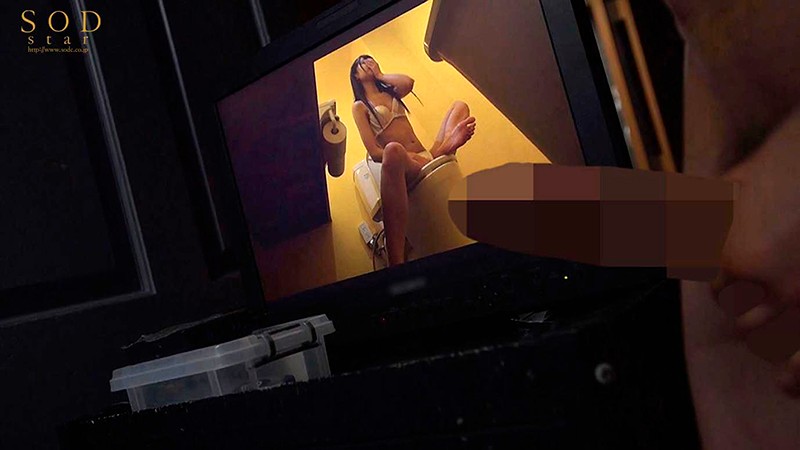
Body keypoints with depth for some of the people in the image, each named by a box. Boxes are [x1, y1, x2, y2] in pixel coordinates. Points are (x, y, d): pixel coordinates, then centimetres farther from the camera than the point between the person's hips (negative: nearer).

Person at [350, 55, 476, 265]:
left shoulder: (391, 92, 28)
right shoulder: (359, 107, 10)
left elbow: (409, 82, 1)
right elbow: (374, 152, -5)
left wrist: (380, 75, 16)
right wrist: (406, 157, -18)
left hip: (426, 157, 7)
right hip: (405, 164, -7)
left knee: (460, 106, 2)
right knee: (393, 150, -44)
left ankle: (445, 147, -39)